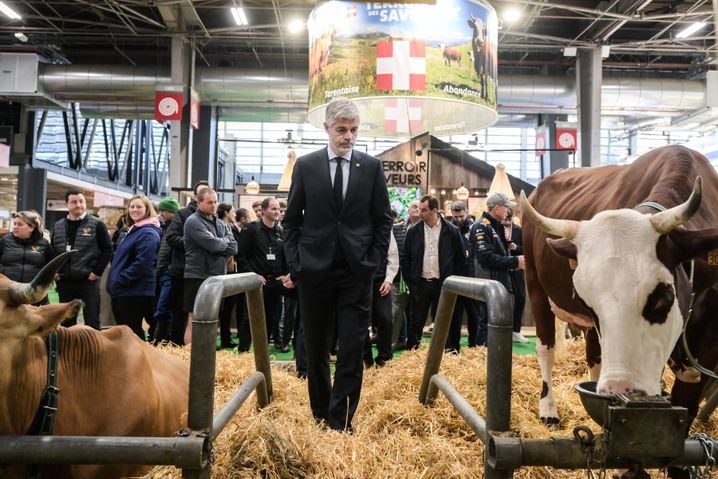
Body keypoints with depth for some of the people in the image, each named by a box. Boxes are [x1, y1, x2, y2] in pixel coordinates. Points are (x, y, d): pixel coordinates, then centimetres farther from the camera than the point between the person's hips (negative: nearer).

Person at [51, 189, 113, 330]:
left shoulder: (96, 224, -4)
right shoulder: (57, 226, 10)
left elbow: (108, 250, -5)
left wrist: (97, 272, -10)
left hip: (88, 280, -4)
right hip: (64, 281, 5)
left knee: (92, 322, 0)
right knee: (66, 322, 13)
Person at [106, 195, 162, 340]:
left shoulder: (148, 234, -13)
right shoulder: (132, 231, 18)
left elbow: (142, 264, -23)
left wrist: (120, 280, -17)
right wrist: (114, 281, 14)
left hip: (135, 291, -10)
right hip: (123, 290, 10)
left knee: (132, 332, -4)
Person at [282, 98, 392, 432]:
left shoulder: (371, 167, 4)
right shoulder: (305, 165, 4)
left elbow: (383, 219, 7)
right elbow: (292, 220, 7)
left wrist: (374, 261, -1)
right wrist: (295, 265, -1)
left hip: (357, 273, 0)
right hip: (314, 271, 1)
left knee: (352, 352, -3)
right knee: (315, 351, 11)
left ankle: (340, 423, 7)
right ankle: (320, 415, 27)